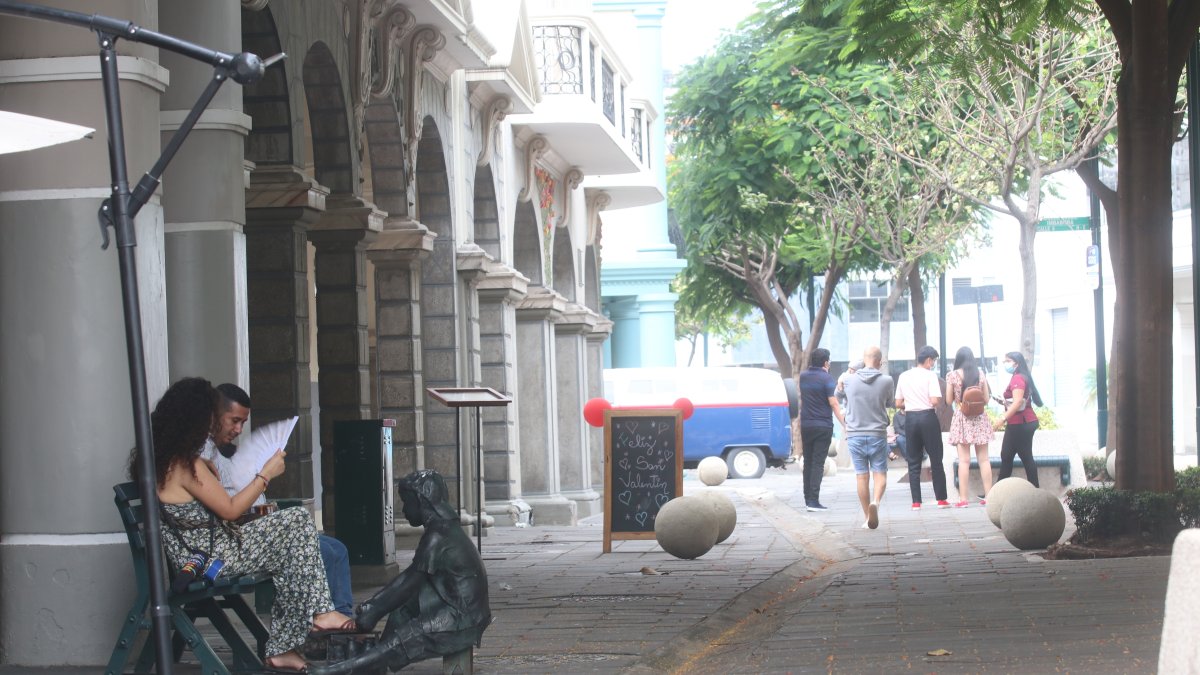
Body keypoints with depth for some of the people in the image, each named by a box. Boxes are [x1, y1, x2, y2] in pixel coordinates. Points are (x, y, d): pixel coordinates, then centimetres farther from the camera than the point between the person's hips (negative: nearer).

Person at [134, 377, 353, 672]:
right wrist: (266, 475, -4)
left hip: (194, 556, 10)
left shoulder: (160, 458, 10)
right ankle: (319, 612, -3)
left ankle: (282, 649, 12)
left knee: (289, 554, 15)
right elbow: (230, 509, -12)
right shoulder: (186, 465, -19)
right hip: (210, 558, -10)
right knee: (297, 522, -8)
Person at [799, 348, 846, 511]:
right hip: (823, 426, -5)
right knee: (818, 463, -6)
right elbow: (833, 403, -16)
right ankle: (813, 501, -12)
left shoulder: (803, 377, 8)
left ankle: (808, 498, 18)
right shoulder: (826, 378, -11)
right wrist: (844, 424, -14)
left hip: (806, 425, 5)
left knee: (808, 462, 14)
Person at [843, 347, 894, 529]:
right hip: (877, 435, -1)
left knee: (862, 477, 8)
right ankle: (875, 502, -23)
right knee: (880, 474, 5)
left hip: (855, 435, 1)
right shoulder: (886, 381, -8)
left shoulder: (850, 380, -5)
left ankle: (868, 517, 11)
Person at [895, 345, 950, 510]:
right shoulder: (930, 375, -7)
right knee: (936, 459, 5)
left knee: (914, 462, 7)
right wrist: (939, 399, 5)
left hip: (910, 418, 4)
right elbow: (935, 401, -17)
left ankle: (916, 502, 2)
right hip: (928, 417, -4)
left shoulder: (903, 376, 7)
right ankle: (941, 499, 6)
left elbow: (898, 403, 8)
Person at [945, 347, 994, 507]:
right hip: (979, 418, 2)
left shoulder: (952, 375, -5)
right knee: (984, 459, 7)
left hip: (961, 418, -2)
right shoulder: (980, 375, 2)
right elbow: (986, 398, 6)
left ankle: (963, 498, -6)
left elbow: (949, 400, -1)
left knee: (964, 460, -4)